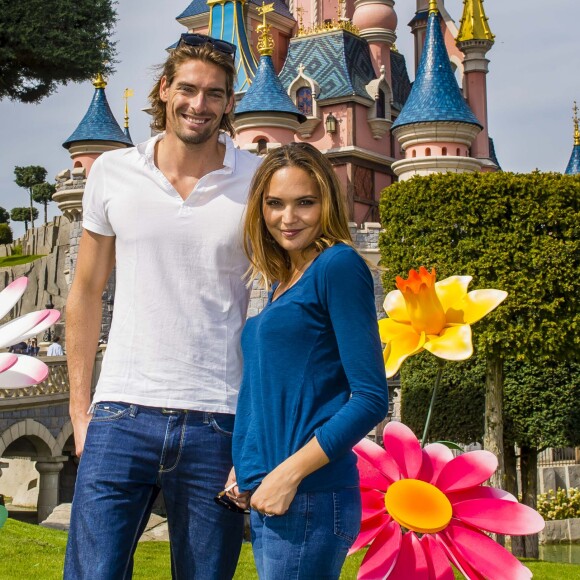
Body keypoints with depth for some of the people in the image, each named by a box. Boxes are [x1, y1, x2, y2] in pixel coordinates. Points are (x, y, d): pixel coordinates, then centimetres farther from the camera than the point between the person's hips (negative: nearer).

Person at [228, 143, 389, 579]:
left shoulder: (339, 265, -8)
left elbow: (371, 398, -14)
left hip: (308, 496, -8)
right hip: (264, 500, 8)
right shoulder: (282, 283, 16)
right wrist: (246, 466, 9)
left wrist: (290, 473, -17)